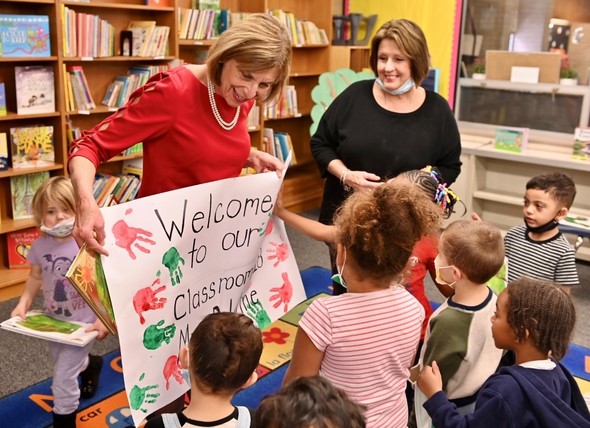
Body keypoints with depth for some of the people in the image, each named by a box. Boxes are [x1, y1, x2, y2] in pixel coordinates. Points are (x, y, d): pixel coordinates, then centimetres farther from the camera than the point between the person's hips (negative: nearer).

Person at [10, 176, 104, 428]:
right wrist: (23, 304, -5)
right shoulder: (40, 245, -9)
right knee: (63, 364, 29)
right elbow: (35, 277, 6)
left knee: (63, 377, -2)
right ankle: (91, 364, 63)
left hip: (82, 322, -6)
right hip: (53, 320, 6)